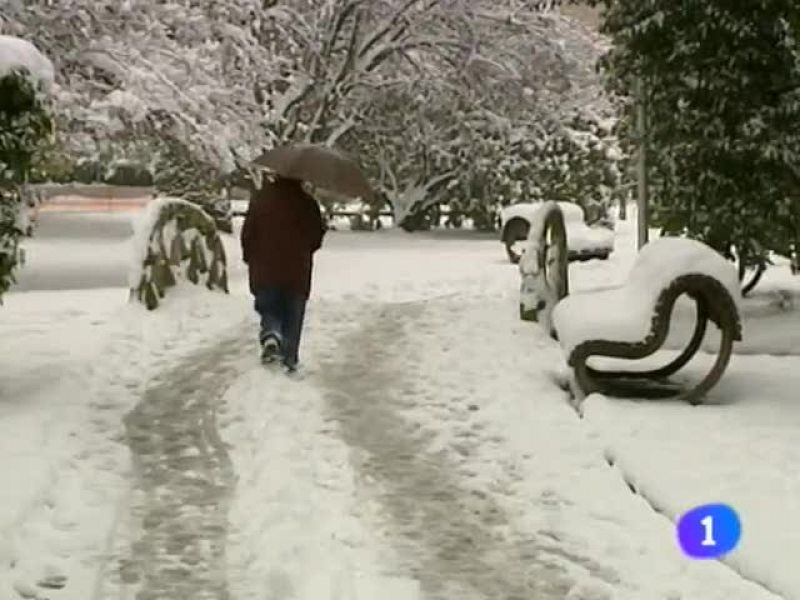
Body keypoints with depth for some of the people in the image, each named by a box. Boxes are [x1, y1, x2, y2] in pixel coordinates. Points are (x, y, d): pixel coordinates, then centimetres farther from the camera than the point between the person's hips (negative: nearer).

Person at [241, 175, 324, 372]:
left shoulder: (260, 197, -6)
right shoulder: (307, 203, -6)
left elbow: (247, 232, -5)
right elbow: (316, 237, 1)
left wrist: (249, 256, 12)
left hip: (264, 269, 0)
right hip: (297, 273, 0)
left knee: (269, 310, 15)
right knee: (293, 318, 12)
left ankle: (270, 337, -13)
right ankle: (290, 358, 11)